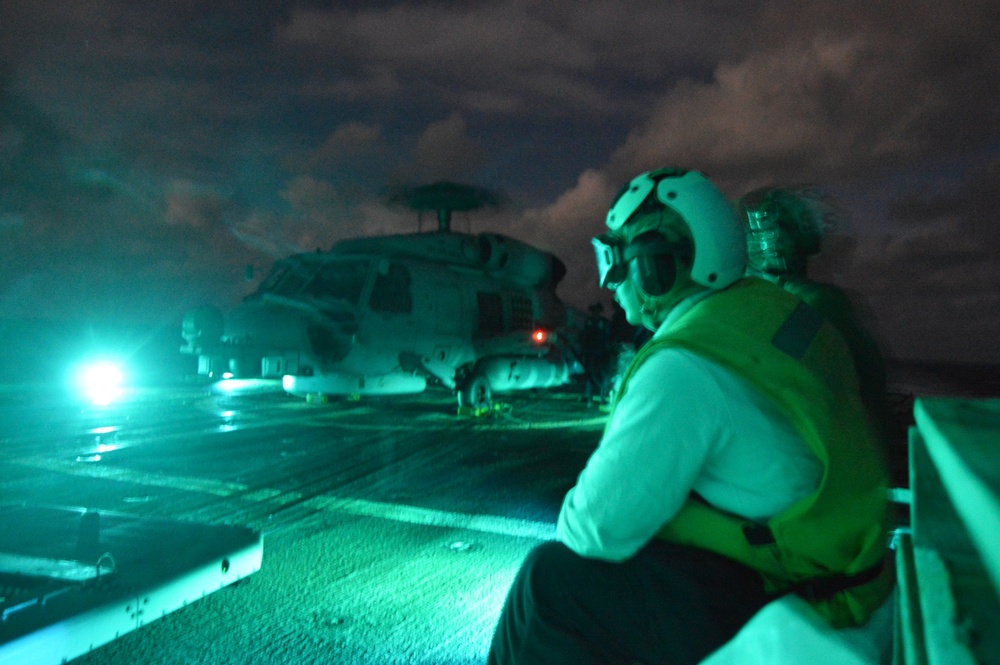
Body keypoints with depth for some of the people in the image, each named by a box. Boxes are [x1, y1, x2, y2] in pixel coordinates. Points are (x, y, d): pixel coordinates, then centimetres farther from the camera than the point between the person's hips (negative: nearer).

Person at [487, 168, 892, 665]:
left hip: (779, 606, -9)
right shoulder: (765, 307, 2)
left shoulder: (684, 367, -26)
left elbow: (599, 526, -24)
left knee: (550, 578, -6)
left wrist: (573, 523, 0)